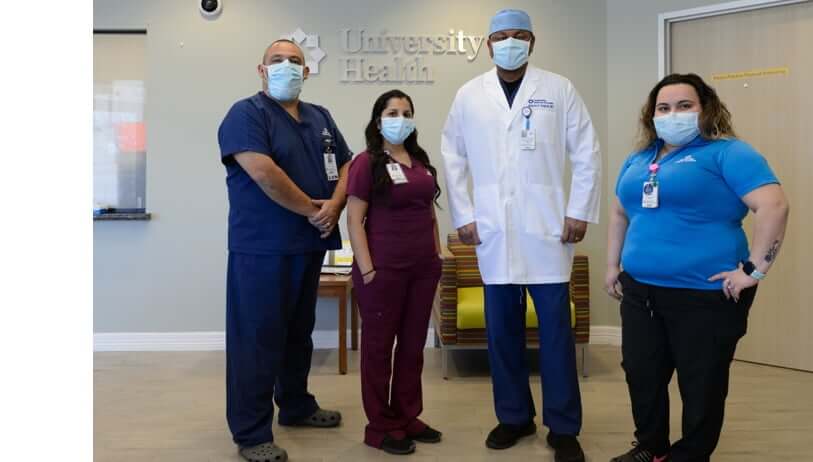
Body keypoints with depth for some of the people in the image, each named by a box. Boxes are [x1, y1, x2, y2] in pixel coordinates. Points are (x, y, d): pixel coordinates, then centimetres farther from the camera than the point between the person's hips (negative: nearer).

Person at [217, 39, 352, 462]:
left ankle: (297, 406, 34)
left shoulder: (320, 117, 15)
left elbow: (345, 165, 13)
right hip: (262, 247, -7)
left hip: (308, 244, 7)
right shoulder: (246, 113, -8)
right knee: (257, 337, -2)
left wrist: (334, 207, -7)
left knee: (299, 331, 18)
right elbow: (263, 173, -22)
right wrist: (313, 209, -14)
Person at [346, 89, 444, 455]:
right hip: (384, 269, -6)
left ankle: (408, 417, 26)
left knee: (413, 345, 13)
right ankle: (380, 426, 16)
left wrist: (436, 254, 13)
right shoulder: (367, 162, -7)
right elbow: (354, 219, -10)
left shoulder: (421, 161, 12)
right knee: (379, 346, 5)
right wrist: (367, 269, -15)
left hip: (423, 268, 6)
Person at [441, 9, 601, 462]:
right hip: (493, 233, 2)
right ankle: (514, 416, 25)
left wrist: (580, 212, -3)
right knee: (502, 330, 9)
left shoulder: (558, 89, 2)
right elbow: (454, 158, 10)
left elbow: (587, 153, 3)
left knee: (556, 330, 2)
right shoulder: (469, 95, 6)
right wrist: (463, 215, 4)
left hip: (546, 230, -2)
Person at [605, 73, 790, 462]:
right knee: (641, 374, 14)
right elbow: (620, 213, 25)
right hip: (640, 291, 7)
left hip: (705, 294, -6)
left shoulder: (726, 152, -9)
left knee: (701, 384, 7)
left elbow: (774, 206, -19)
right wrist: (612, 265, 19)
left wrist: (754, 269, -20)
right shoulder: (638, 159, 14)